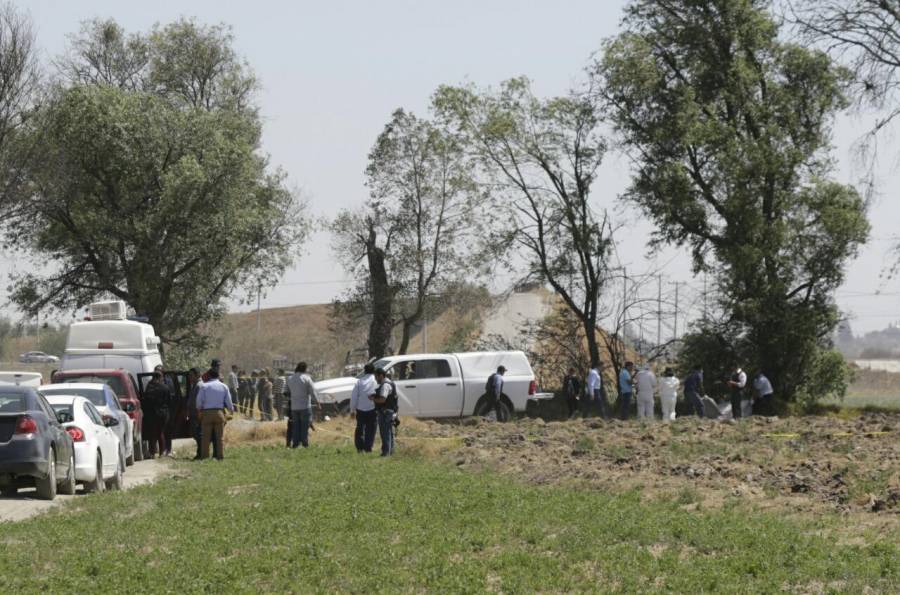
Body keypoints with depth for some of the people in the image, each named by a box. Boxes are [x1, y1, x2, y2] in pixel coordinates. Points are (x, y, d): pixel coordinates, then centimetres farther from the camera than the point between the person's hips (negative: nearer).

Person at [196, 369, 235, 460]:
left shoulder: (204, 386, -1)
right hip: (219, 413, 1)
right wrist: (232, 410, 25)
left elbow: (199, 402, -3)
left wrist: (199, 410, 16)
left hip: (206, 413, -1)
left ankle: (204, 456, 2)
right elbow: (228, 402, 6)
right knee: (220, 436, 5)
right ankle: (221, 456, 1)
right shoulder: (224, 387, 5)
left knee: (206, 436, 3)